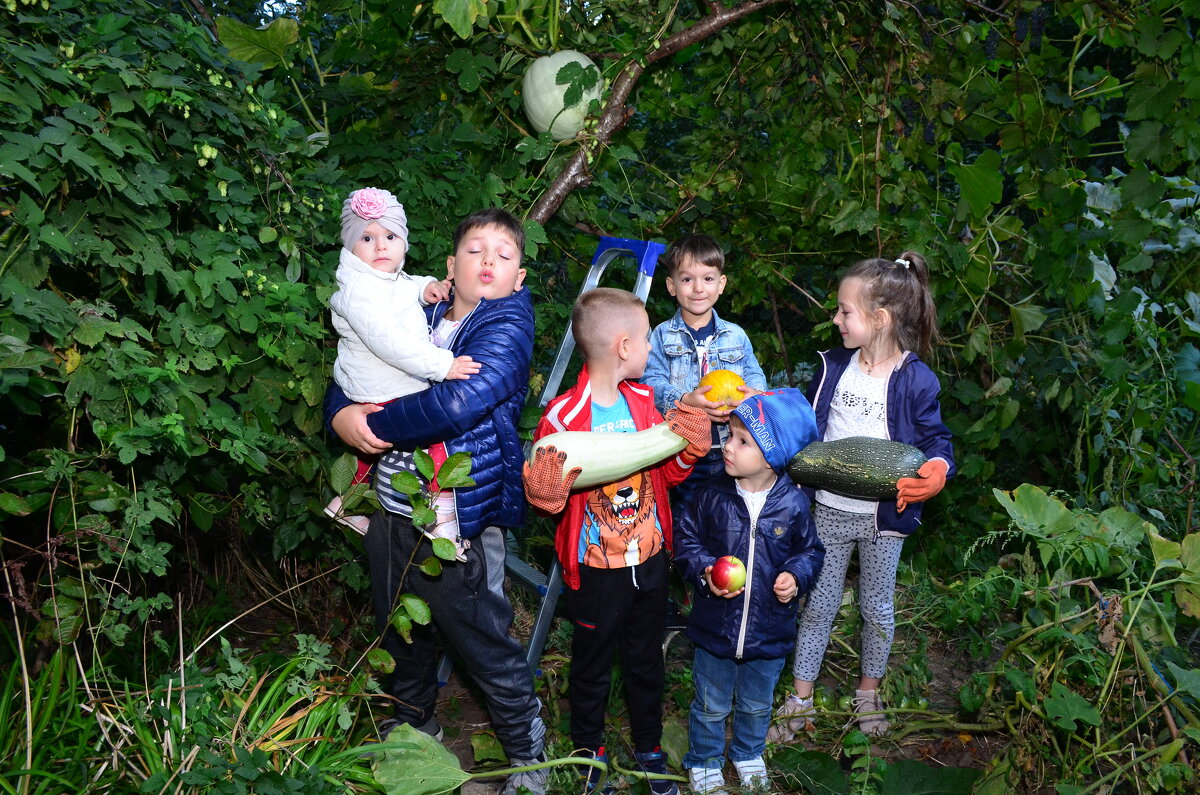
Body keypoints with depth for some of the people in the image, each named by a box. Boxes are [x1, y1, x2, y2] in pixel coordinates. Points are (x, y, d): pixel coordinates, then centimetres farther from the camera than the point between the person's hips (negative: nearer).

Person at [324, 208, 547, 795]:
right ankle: (411, 725, 48)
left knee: (486, 646, 4)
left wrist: (375, 423, -16)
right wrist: (342, 415, -11)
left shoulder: (506, 327, -11)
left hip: (456, 524, -6)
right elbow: (348, 379, 13)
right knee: (402, 637, 24)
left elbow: (458, 404, -27)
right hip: (392, 513, 7)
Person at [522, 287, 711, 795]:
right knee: (592, 666, 16)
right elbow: (544, 497, -13)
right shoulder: (563, 416, -20)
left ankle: (649, 749, 43)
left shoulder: (644, 401, -1)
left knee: (646, 661, 21)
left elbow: (669, 472, 8)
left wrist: (692, 443, -11)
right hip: (595, 568, -5)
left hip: (649, 559, 5)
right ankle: (589, 754, 39)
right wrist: (546, 487, -36)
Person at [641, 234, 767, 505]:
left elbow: (755, 375, 7)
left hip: (731, 450, 2)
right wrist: (684, 400, -28)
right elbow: (652, 382, -10)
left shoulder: (735, 335, 9)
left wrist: (754, 393, -17)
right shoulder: (662, 336, 0)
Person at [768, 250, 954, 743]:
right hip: (829, 510, 3)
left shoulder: (916, 381, -13)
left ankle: (869, 693, 37)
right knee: (818, 606, 11)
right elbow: (805, 420, 12)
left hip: (883, 516, -3)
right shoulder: (833, 365, 0)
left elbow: (935, 438, -6)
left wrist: (937, 468, -26)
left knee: (877, 608, 15)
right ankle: (800, 702, 23)